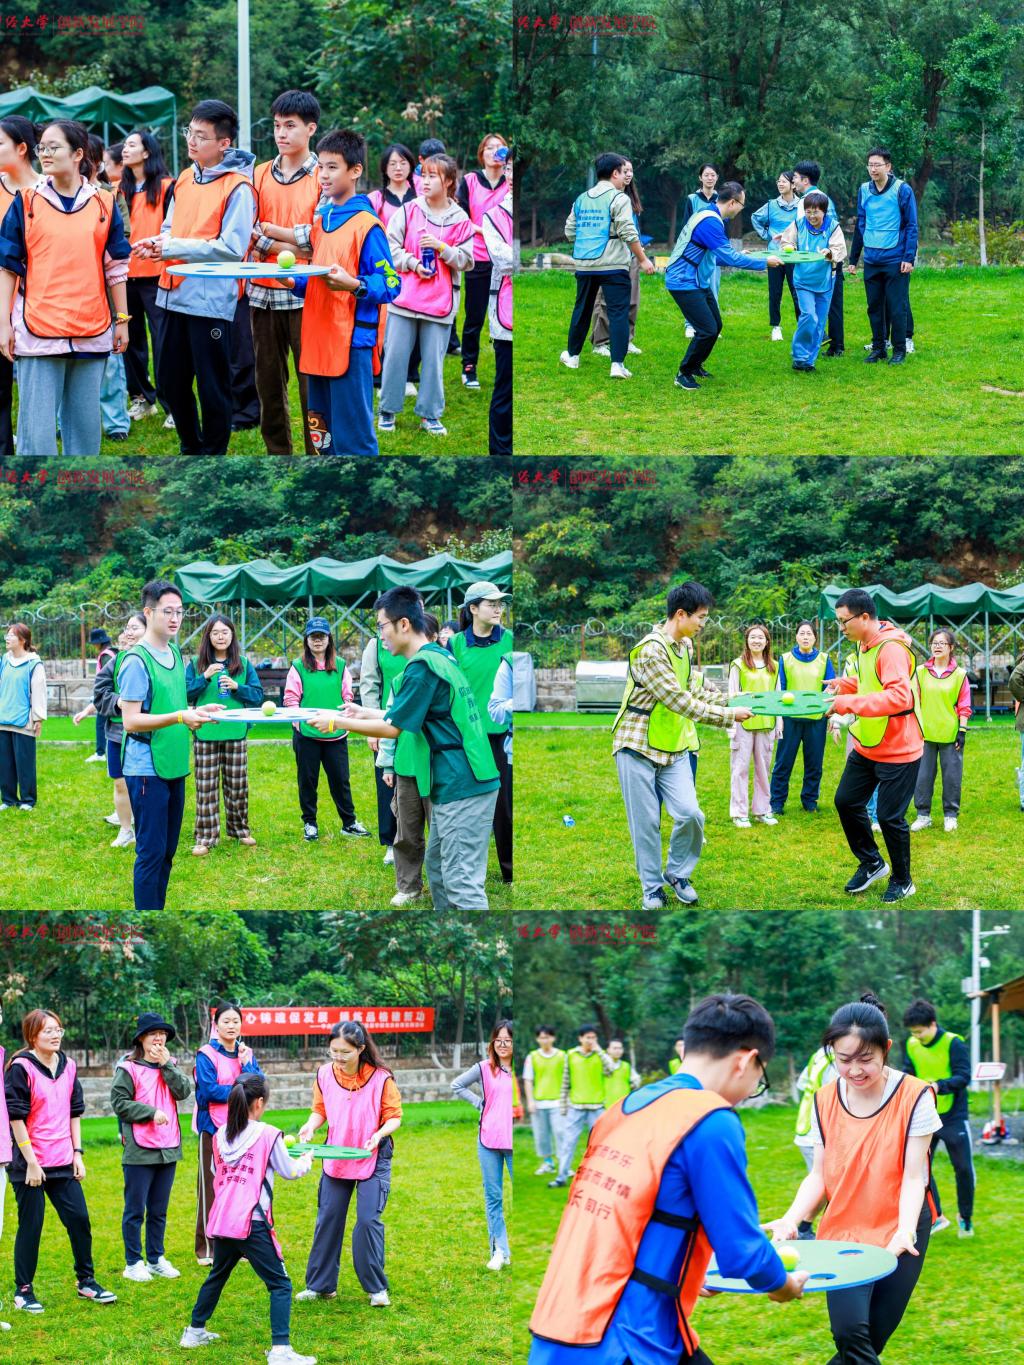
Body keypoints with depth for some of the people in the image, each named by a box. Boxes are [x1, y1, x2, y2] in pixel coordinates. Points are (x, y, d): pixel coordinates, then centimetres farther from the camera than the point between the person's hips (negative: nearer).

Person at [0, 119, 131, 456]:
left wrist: (121, 320, 10)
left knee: (86, 422, 7)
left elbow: (116, 266, 12)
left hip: (91, 332, 2)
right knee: (37, 427, -6)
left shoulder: (103, 203, 7)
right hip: (37, 332, -2)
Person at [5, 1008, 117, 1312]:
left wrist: (77, 1153, 9)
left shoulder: (68, 1066, 8)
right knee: (30, 1226, 0)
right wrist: (31, 1162, -14)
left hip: (63, 1163, 6)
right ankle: (23, 1291, 10)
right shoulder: (21, 1068, -11)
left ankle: (86, 1281, 19)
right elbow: (15, 1117, -12)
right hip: (31, 1165, -6)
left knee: (79, 1219, 5)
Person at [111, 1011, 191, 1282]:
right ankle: (133, 1263, 8)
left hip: (168, 1148, 5)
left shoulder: (171, 1066, 9)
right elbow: (119, 1103, -11)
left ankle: (156, 1259, 22)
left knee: (159, 1210, 13)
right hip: (139, 1149, -5)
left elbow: (184, 1092, -4)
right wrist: (151, 1112, -17)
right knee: (135, 1209, 1)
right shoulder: (128, 1068, -7)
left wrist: (167, 1065, -11)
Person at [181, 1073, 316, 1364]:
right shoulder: (268, 1135, -7)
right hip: (252, 1222, -6)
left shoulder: (220, 1136, 8)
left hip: (221, 1220, 6)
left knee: (217, 1275, 29)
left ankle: (195, 1331, 41)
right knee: (280, 1284, -2)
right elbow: (289, 1172, 4)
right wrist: (306, 1161, 24)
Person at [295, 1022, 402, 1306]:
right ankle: (320, 1285, 18)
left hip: (373, 1158, -4)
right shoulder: (325, 1074, -6)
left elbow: (394, 1116, -8)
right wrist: (310, 1126, -13)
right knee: (328, 1218, 7)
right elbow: (320, 1110, 8)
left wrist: (380, 1133, -28)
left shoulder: (381, 1078, -16)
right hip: (336, 1155, 4)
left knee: (368, 1219, -9)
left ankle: (376, 1288, 4)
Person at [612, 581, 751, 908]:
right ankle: (652, 887, 15)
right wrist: (729, 716, -19)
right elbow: (681, 702, -25)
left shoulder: (682, 647, 7)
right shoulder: (651, 651, -23)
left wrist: (730, 699, 6)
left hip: (673, 748, 7)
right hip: (638, 747, -7)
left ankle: (677, 873, 13)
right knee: (646, 822, 0)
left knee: (689, 814, -8)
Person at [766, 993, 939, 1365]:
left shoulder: (914, 1097, -11)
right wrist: (792, 1218, -15)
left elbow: (914, 1177, -12)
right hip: (842, 1234, 2)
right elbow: (819, 1174, 4)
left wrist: (905, 1230, -29)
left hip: (897, 1237, -2)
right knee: (850, 1333, -16)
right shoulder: (825, 1101, 0)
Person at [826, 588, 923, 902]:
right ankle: (871, 862, 30)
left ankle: (902, 881, 19)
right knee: (846, 801, 11)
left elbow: (899, 696, -37)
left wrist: (848, 703, -39)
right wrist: (843, 685, 3)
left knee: (890, 817, 0)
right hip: (867, 746, 9)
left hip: (897, 750, -9)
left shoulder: (891, 649, -26)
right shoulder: (864, 646, 4)